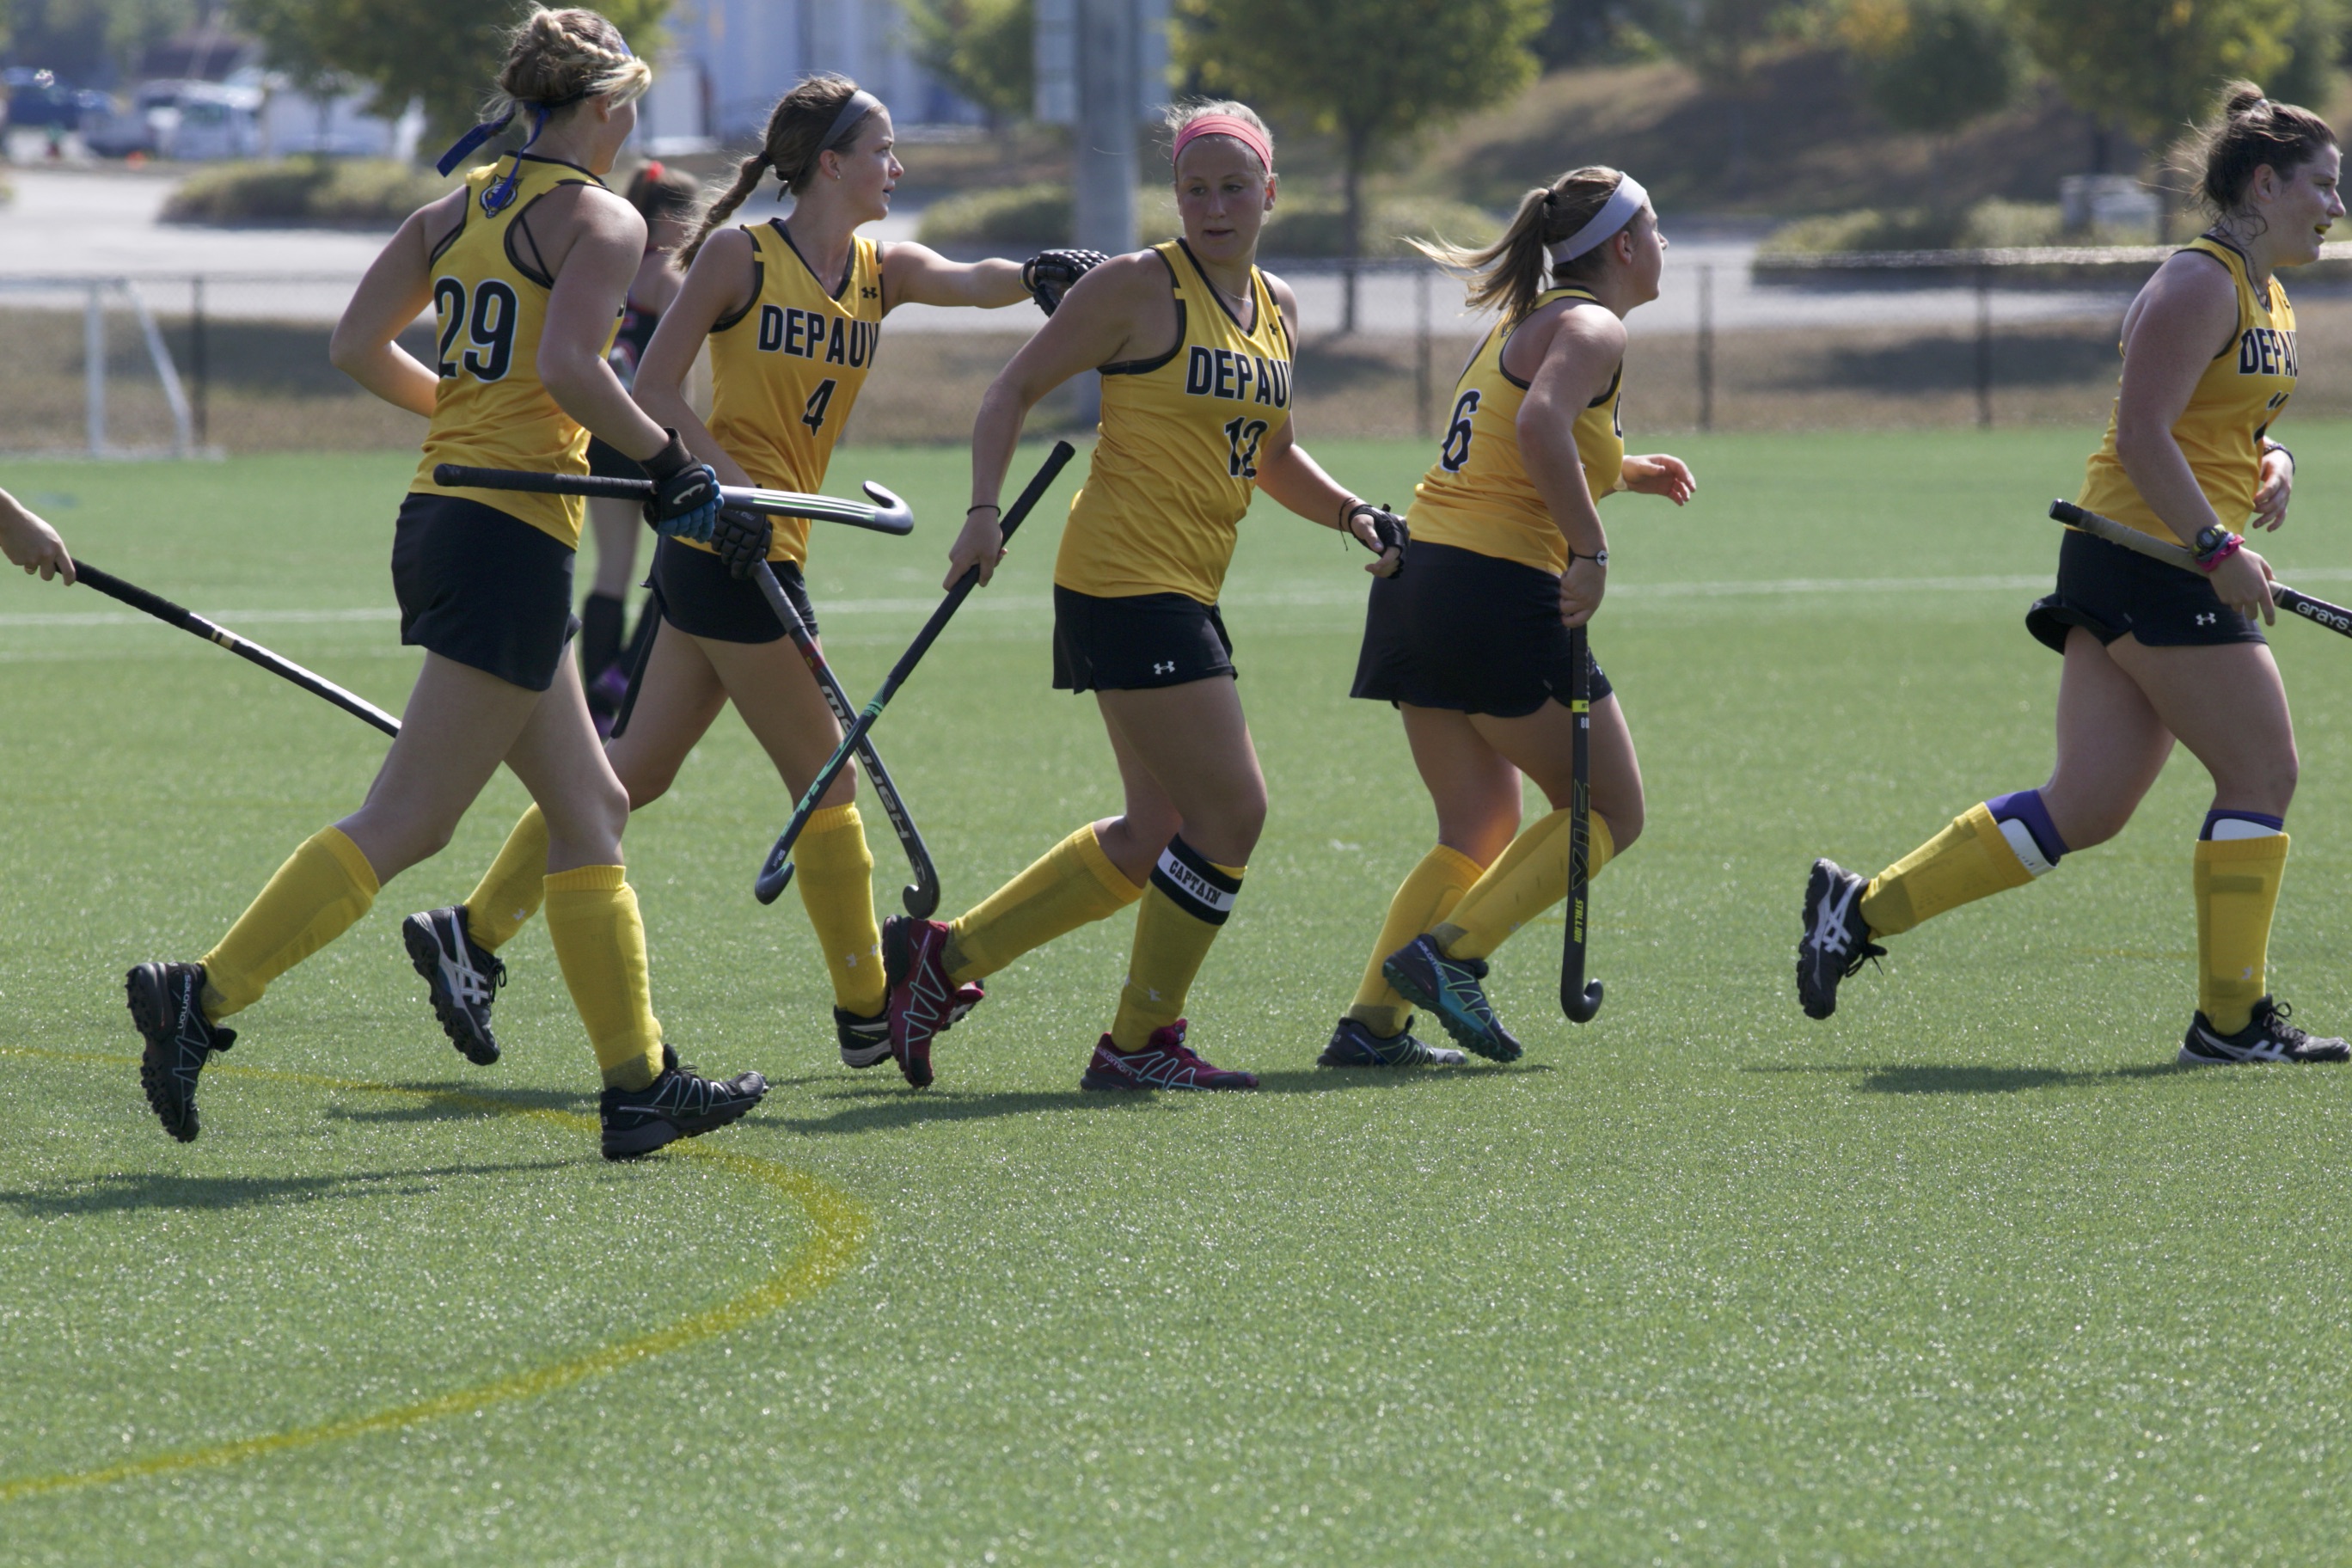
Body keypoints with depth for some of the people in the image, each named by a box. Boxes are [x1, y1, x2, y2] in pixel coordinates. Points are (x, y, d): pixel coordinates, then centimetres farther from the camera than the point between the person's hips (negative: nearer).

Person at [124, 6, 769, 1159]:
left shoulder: (458, 206, 13)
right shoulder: (600, 218, -8)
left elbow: (357, 348, 7)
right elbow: (569, 367, -22)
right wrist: (668, 460, -9)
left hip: (439, 519, 9)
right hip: (512, 536, -9)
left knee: (589, 810, 15)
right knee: (405, 823, -8)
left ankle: (639, 1083, 17)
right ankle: (202, 997, -14)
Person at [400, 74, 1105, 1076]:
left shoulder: (881, 270, 9)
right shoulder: (740, 256, -9)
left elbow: (967, 281, -10)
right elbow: (653, 389, -9)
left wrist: (1031, 274, -33)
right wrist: (731, 484, -21)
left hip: (755, 544, 8)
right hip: (732, 543, -8)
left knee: (636, 771, 9)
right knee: (827, 784, 0)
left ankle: (473, 933, 11)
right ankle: (867, 1013, 9)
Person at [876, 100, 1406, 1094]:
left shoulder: (1276, 310, 14)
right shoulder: (1140, 288, -8)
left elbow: (1271, 459, 25)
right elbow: (1014, 390, -5)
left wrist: (1352, 515, 8)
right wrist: (986, 512, -17)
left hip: (1185, 596, 9)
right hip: (1127, 582, -9)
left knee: (1156, 837, 14)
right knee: (1230, 814, -9)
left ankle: (945, 956, 22)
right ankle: (1137, 1043, 3)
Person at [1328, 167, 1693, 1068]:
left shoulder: (1525, 320, 22)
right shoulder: (1592, 327, -7)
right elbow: (1540, 428, -27)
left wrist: (1627, 474, 29)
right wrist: (1590, 553, -22)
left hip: (1420, 584, 9)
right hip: (1500, 589, -9)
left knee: (1478, 836, 14)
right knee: (1608, 812, 3)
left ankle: (1372, 1021, 3)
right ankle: (1448, 952, -9)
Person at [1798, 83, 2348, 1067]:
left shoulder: (2267, 301, 19)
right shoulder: (2200, 284, -12)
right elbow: (2143, 435, -19)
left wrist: (2271, 464, 9)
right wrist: (2216, 547, -24)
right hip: (2151, 554, -10)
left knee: (2085, 810, 5)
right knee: (2262, 773, -5)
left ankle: (1859, 909, 10)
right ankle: (2231, 1021, 1)